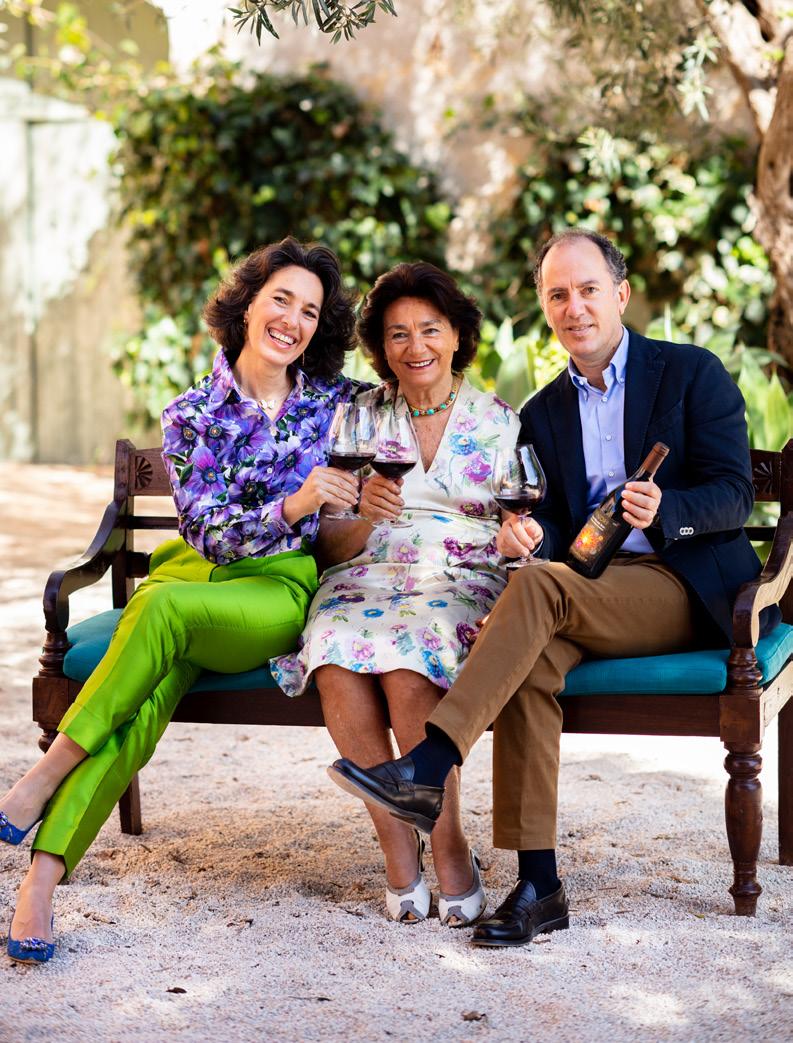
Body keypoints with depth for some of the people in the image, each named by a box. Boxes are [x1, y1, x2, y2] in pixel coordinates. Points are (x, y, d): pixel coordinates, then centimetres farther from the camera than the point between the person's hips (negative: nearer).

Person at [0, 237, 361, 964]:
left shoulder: (337, 402, 9)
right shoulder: (192, 415, 6)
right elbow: (209, 532, -6)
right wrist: (293, 506, -23)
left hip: (283, 592, -1)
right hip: (196, 574, 1)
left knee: (164, 607, -34)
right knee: (147, 692, -33)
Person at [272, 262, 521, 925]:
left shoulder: (499, 422, 11)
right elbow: (331, 547, 10)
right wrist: (367, 519, -13)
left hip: (462, 581, -1)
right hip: (367, 578, 2)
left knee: (408, 667, -36)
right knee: (338, 666, -34)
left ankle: (449, 847, -20)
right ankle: (398, 848, -20)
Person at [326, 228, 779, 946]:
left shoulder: (693, 373, 4)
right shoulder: (543, 413, 18)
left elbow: (733, 495, -6)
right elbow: (555, 523, 12)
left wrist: (662, 511, -27)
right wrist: (528, 533, -13)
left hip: (687, 588, -4)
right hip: (589, 594, 4)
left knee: (541, 586, -31)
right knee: (533, 658, -30)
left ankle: (428, 767, -37)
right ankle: (538, 884, -31)